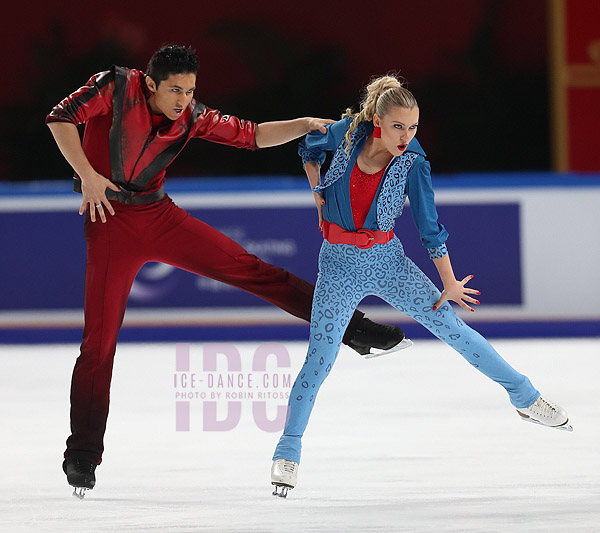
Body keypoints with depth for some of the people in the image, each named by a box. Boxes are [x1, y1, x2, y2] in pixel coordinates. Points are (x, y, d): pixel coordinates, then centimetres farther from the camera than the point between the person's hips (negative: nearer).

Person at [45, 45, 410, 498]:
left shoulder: (192, 117, -1)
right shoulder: (116, 88, -14)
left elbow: (251, 135, 6)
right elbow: (60, 118, -18)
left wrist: (305, 125, -8)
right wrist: (87, 174, -26)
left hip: (160, 215, 4)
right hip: (111, 223, -4)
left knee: (250, 269, -1)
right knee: (100, 338, -7)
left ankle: (352, 328, 5)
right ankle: (82, 456, 0)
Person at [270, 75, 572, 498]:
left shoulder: (412, 164, -13)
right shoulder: (347, 133, -11)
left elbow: (430, 228, -6)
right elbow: (310, 148, 13)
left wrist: (450, 284, -4)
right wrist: (318, 193, 3)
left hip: (388, 260, 0)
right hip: (339, 264, 0)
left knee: (452, 325, -3)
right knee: (320, 358, -8)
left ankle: (526, 398, 10)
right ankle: (288, 453, 2)